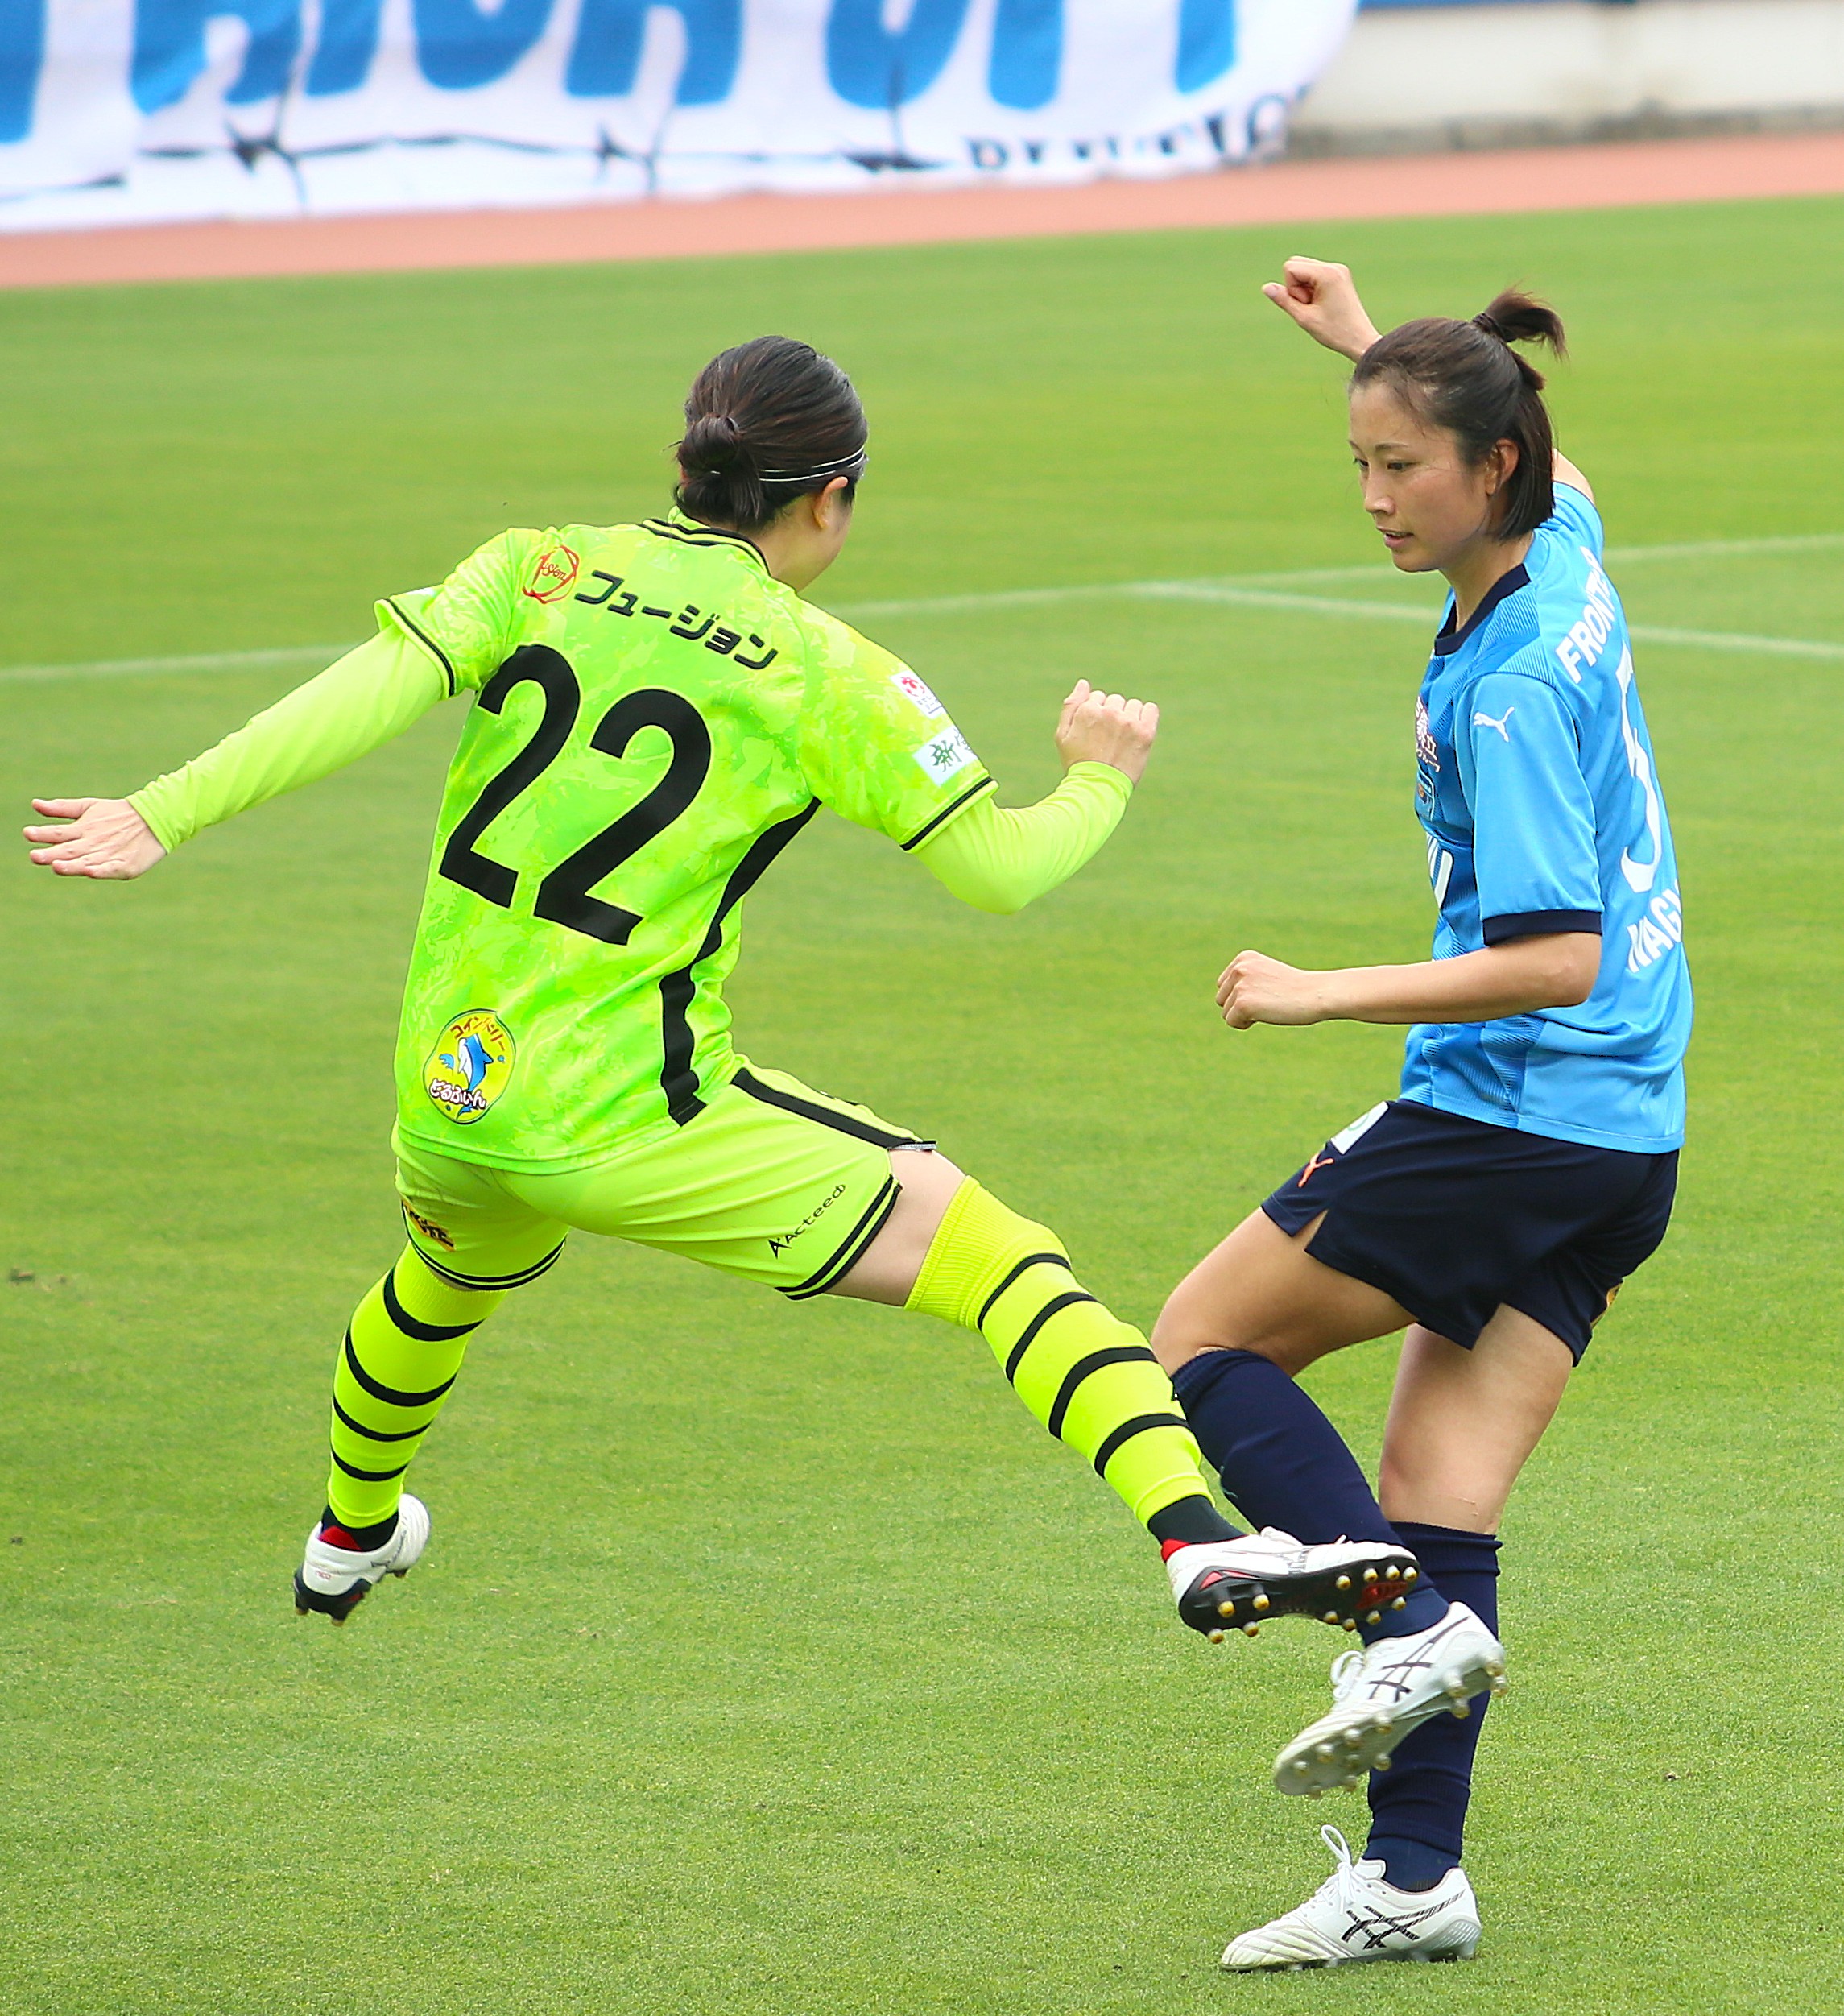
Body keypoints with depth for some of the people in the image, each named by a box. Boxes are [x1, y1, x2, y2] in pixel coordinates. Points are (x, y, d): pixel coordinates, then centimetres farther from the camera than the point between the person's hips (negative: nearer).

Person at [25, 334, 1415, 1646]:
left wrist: (164, 814, -14)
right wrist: (1100, 781, 15)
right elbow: (1003, 870, -5)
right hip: (630, 1125, -6)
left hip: (444, 1089, 6)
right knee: (988, 1248, -6)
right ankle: (1196, 1536, -26)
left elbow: (366, 693, -12)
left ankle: (348, 1540, 65)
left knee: (453, 1274, 39)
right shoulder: (823, 672, -6)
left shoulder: (542, 571, 3)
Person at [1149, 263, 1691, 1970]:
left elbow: (1557, 958, -24)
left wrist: (1328, 995, -23)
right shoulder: (1567, 561, 7)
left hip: (1506, 1116, -9)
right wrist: (1372, 347, 34)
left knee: (1205, 1342, 3)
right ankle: (1416, 1879, 2)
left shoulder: (1506, 693, -19)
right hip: (1622, 1142, 9)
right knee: (1443, 1500, 5)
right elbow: (1558, 474, 34)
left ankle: (1407, 1628, -12)